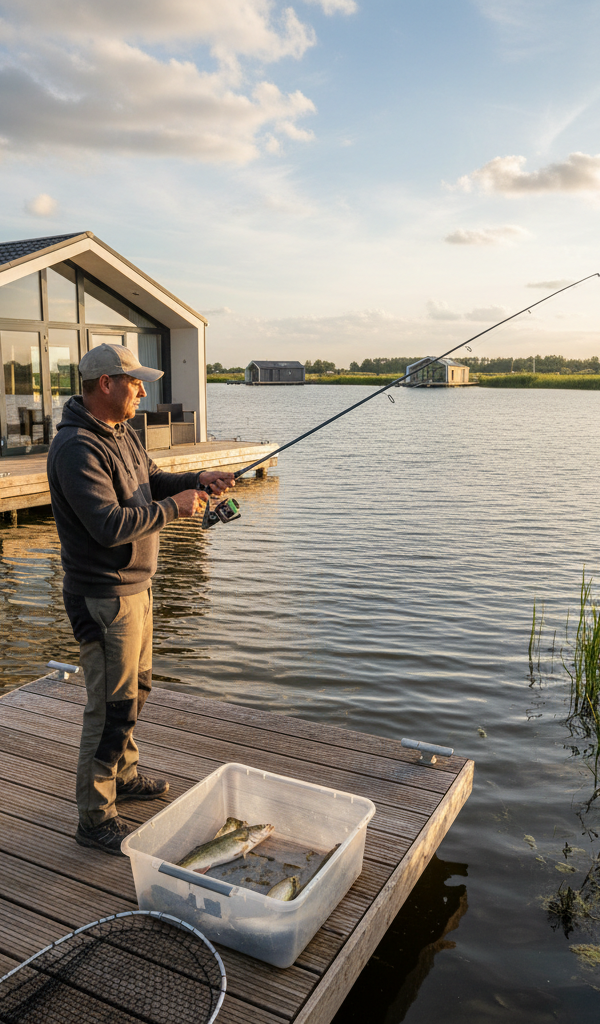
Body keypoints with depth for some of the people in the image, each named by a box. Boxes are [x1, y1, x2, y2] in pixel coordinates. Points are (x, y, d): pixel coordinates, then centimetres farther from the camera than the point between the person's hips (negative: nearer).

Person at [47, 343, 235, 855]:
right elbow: (111, 525, -31)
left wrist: (196, 480, 1)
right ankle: (96, 818, 15)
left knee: (136, 687, 23)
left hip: (135, 586, 10)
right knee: (112, 707, -1)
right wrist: (174, 507, -20)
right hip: (103, 597, -10)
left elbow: (149, 480, 19)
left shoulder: (121, 432, 9)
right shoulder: (77, 448, -23)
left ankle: (123, 774, 42)